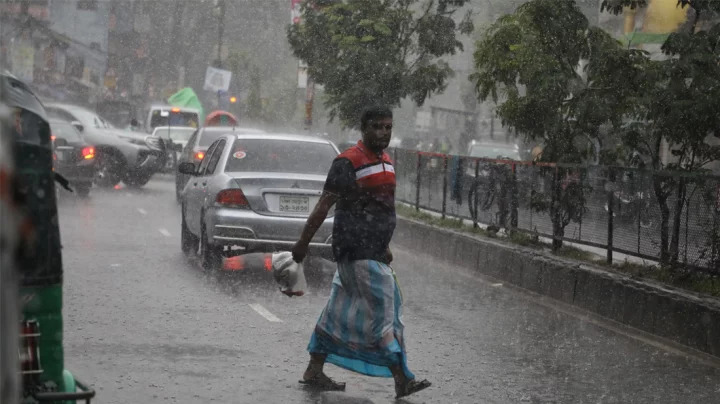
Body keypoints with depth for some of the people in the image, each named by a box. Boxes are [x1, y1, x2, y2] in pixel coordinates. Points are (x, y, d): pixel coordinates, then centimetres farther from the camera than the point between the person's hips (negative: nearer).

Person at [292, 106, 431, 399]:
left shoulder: (385, 162, 14)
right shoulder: (349, 162, -12)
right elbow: (324, 206, -13)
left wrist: (385, 247, 24)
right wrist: (303, 243, -13)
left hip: (373, 251, 9)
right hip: (355, 251, -9)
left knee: (342, 312, 12)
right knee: (382, 311, -10)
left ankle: (314, 372, 20)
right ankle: (402, 380, -9)